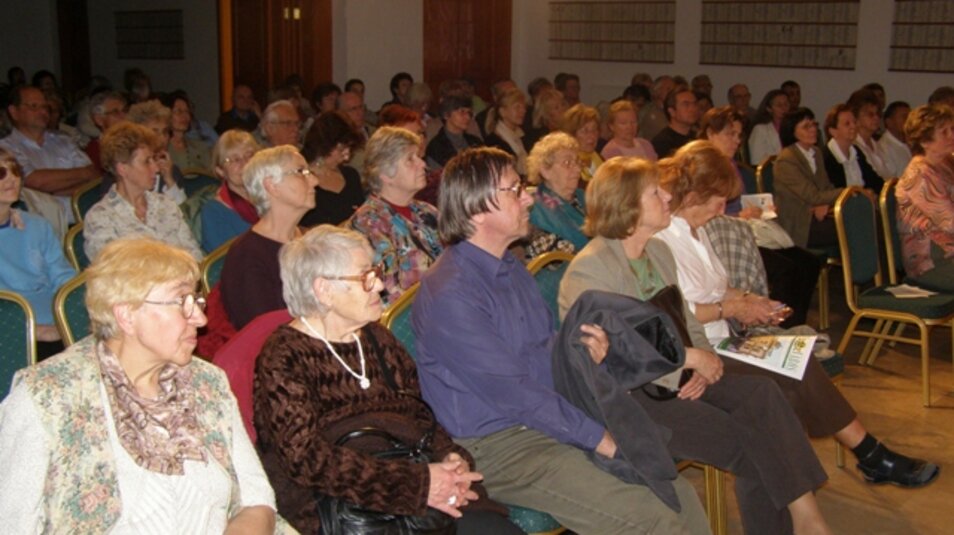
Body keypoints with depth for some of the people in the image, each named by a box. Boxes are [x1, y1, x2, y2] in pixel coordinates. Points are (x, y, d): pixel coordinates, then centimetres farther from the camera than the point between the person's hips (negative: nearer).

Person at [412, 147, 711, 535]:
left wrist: (585, 351, -5)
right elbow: (512, 393, -20)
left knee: (679, 495, -3)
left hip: (548, 420, 9)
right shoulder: (448, 294, -18)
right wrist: (604, 441, -16)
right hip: (497, 447, -9)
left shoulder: (512, 269, 11)